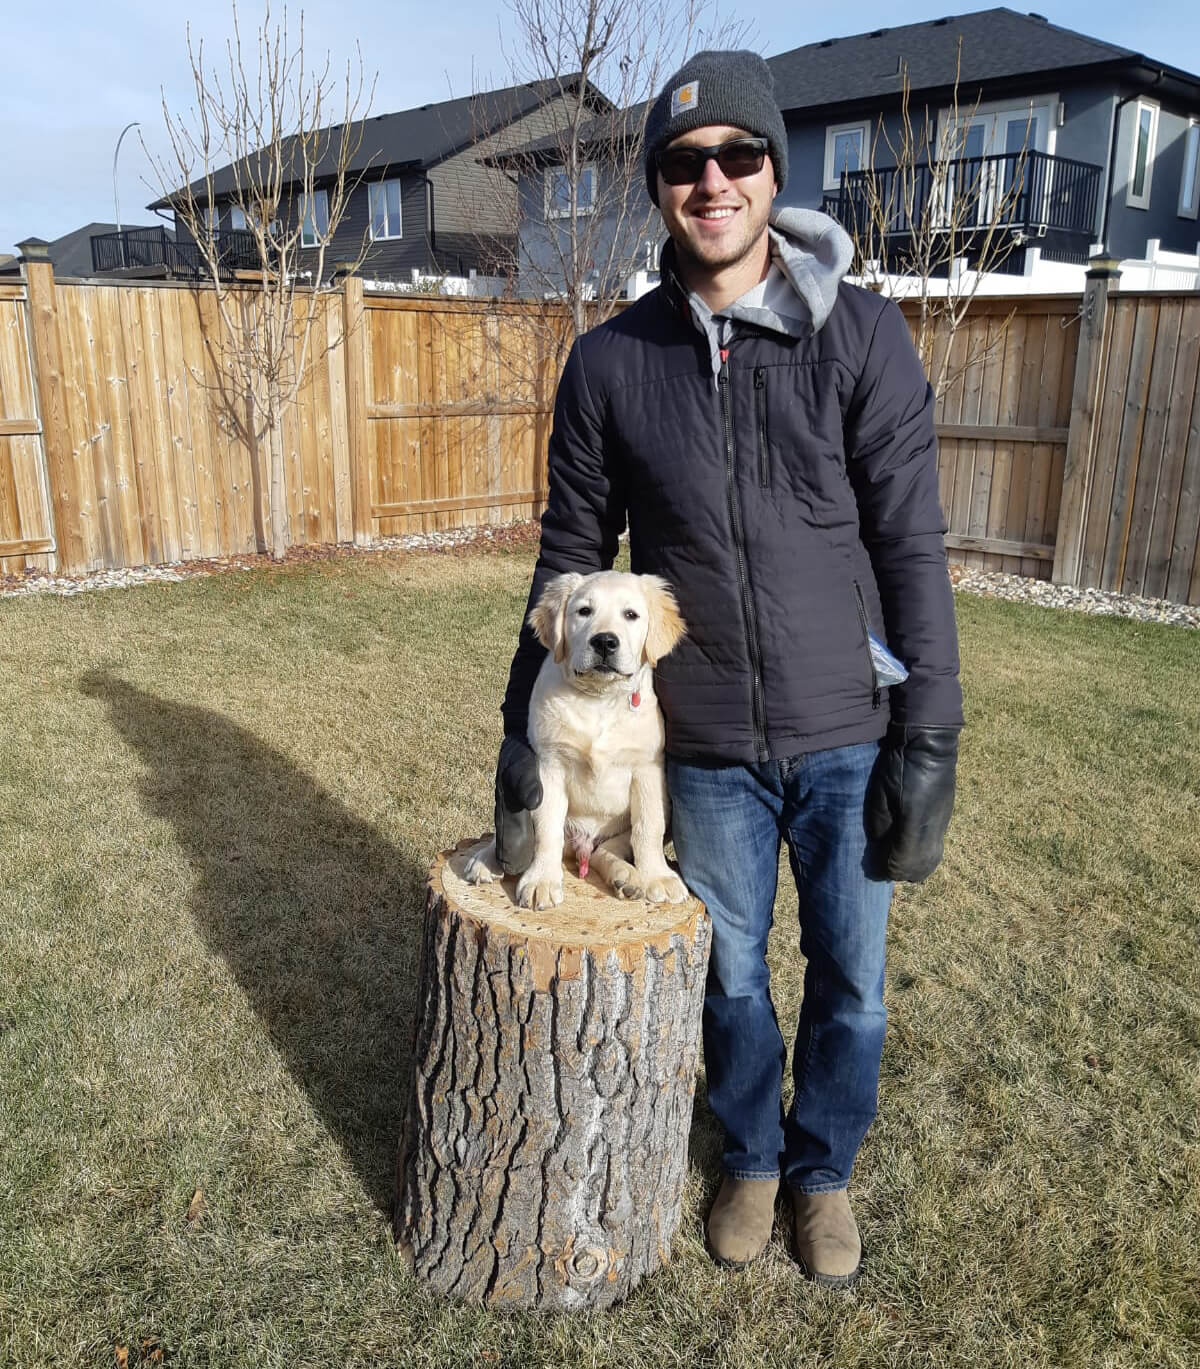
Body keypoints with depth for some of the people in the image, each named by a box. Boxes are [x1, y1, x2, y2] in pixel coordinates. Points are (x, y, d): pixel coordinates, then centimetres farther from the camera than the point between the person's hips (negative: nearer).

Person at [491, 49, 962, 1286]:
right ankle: (751, 1158, 44)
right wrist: (525, 725, 4)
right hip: (707, 751, 1)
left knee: (850, 980, 14)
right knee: (731, 975, 17)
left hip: (849, 736, 0)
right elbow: (571, 556, 4)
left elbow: (911, 547, -6)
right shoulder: (610, 362, -2)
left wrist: (928, 738, -9)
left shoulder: (863, 335, -5)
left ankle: (824, 1168, 42)